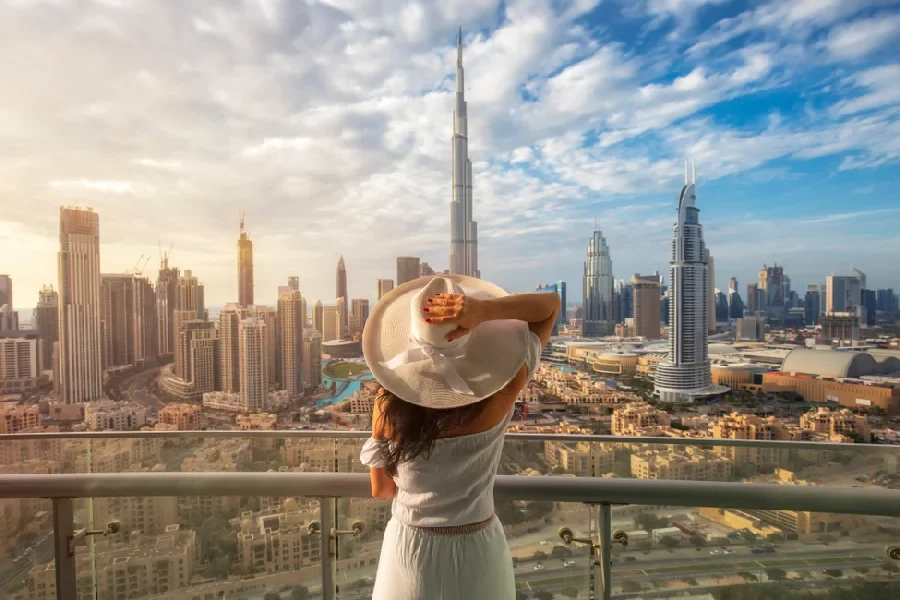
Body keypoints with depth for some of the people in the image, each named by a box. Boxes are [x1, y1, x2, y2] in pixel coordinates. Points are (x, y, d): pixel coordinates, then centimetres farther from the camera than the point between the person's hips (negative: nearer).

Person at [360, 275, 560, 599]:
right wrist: (485, 310, -32)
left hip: (409, 550, 1)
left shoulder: (389, 403, -22)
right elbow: (551, 303, -16)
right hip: (477, 551, 0)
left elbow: (381, 488, -6)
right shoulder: (499, 392, -25)